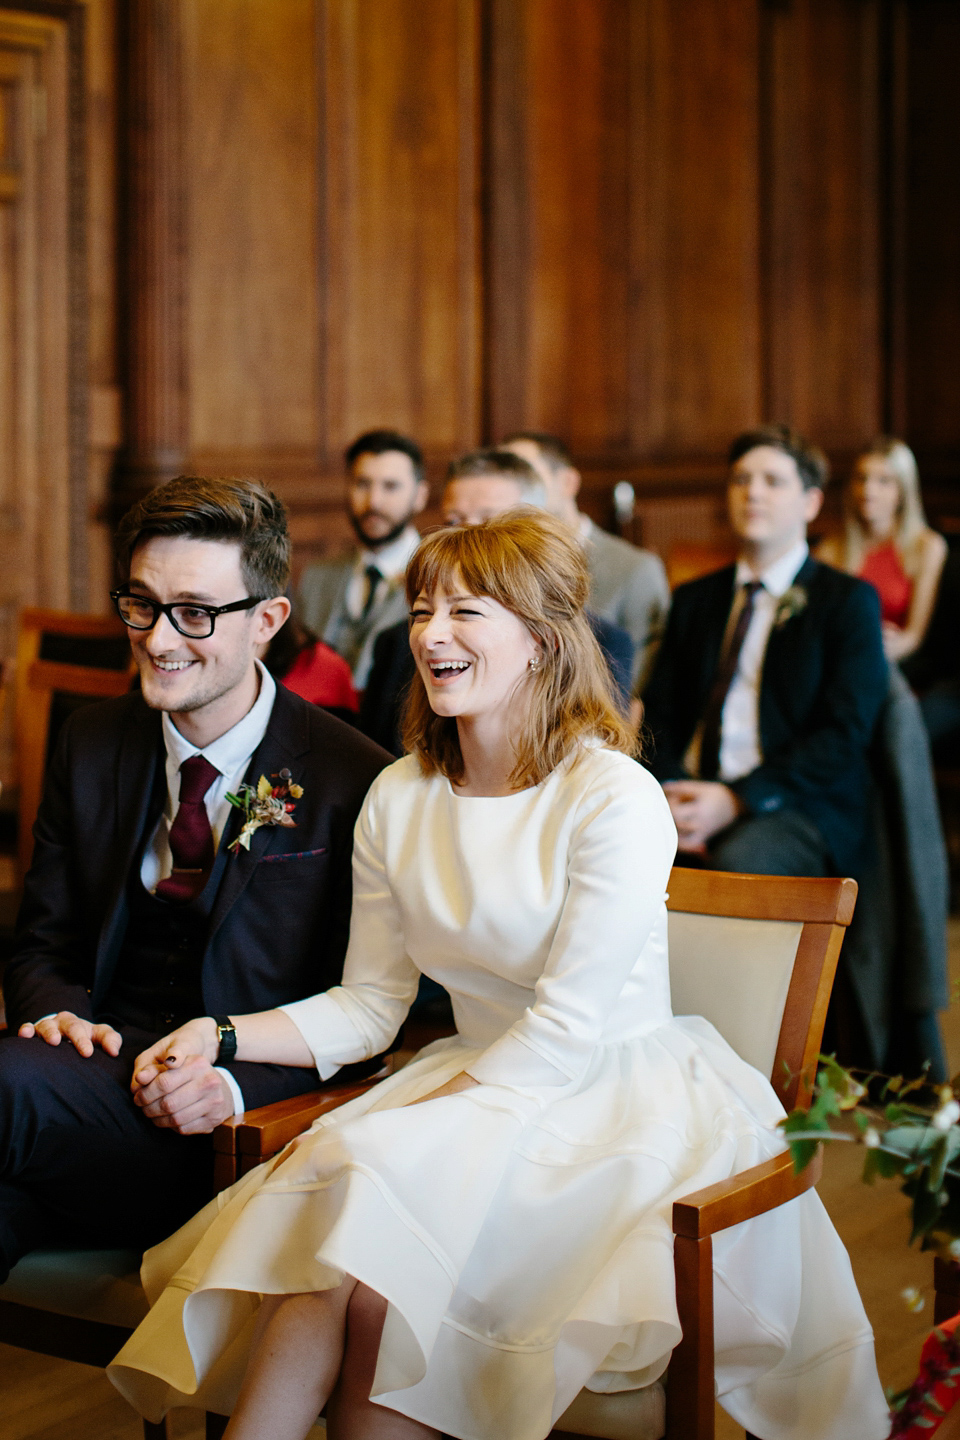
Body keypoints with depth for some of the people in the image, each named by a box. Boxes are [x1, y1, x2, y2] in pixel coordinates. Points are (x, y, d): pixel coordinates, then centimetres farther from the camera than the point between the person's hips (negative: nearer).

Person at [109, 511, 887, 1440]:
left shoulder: (615, 799, -13)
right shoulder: (398, 799, 7)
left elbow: (565, 1030, -16)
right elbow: (370, 1004, 10)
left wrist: (413, 1129, -20)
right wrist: (223, 1038, -4)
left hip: (619, 1099, -5)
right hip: (474, 1083, 5)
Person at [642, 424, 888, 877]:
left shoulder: (850, 600, 5)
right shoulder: (693, 599, 21)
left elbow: (845, 734, -6)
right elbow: (658, 712, 14)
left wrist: (736, 799, -17)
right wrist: (669, 790, -9)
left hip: (800, 807, -4)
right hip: (691, 794, 4)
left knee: (738, 859, -38)